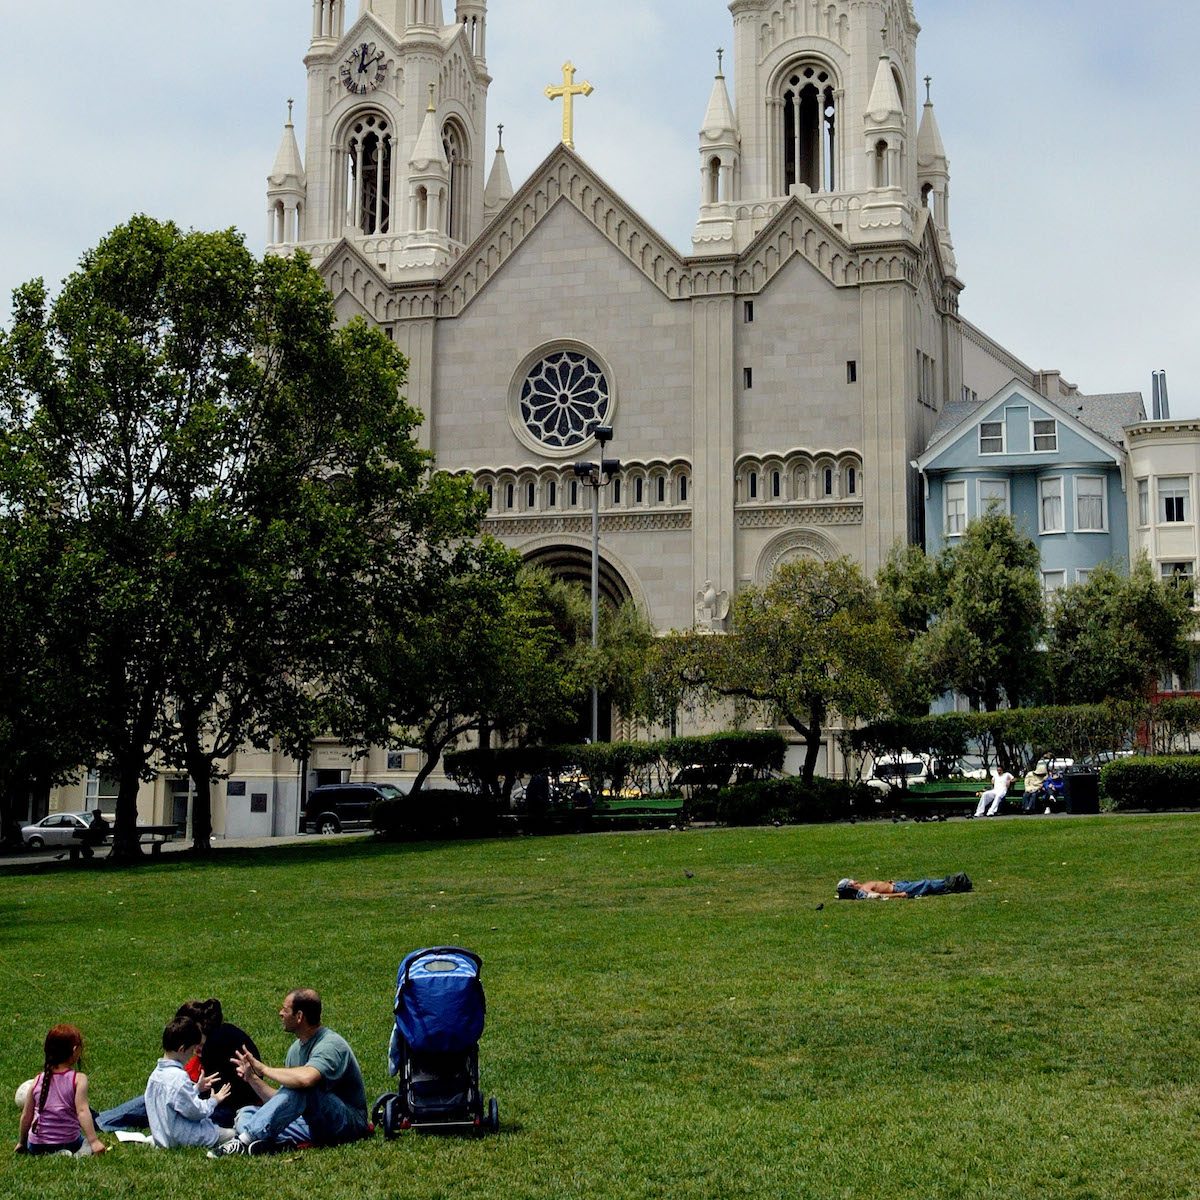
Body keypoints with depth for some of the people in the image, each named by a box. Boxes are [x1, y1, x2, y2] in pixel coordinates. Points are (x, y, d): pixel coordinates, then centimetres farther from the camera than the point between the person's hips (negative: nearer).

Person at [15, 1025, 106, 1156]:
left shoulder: (38, 1081, 0)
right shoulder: (78, 1079, -11)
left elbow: (26, 1116, 5)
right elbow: (82, 1111, -22)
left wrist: (22, 1143, 20)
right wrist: (94, 1141, -26)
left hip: (36, 1145, 2)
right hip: (69, 1144, -2)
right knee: (87, 1143, 30)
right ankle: (81, 1155, -6)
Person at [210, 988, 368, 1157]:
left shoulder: (331, 1044, -16)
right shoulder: (296, 1048, 12)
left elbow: (305, 1078, -37)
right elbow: (281, 1099, 15)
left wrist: (264, 1069, -21)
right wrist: (253, 1078, 3)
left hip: (349, 1121, -9)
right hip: (315, 1123, 9)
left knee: (298, 1087, -33)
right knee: (246, 1114, -2)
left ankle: (246, 1139, -31)